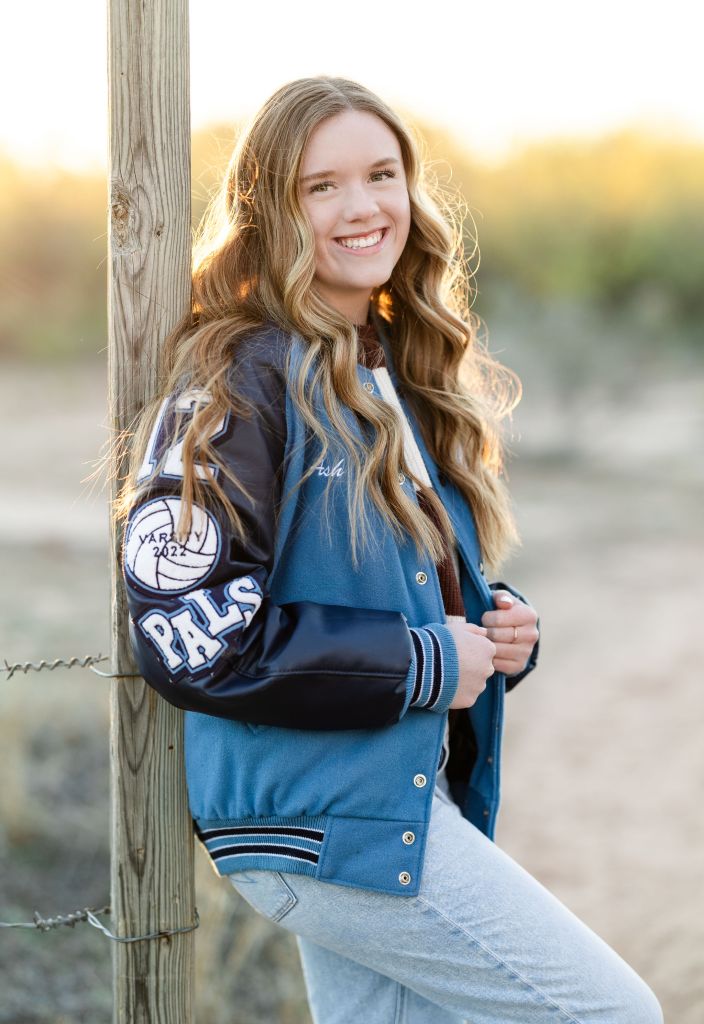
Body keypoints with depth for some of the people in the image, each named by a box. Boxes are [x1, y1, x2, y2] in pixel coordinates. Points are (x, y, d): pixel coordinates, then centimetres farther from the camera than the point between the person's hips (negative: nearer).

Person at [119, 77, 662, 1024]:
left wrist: (495, 630, 3)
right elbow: (188, 635, -20)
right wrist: (422, 663, -16)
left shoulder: (402, 375, 14)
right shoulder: (240, 382, -13)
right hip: (318, 820, -9)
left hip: (407, 794, 9)